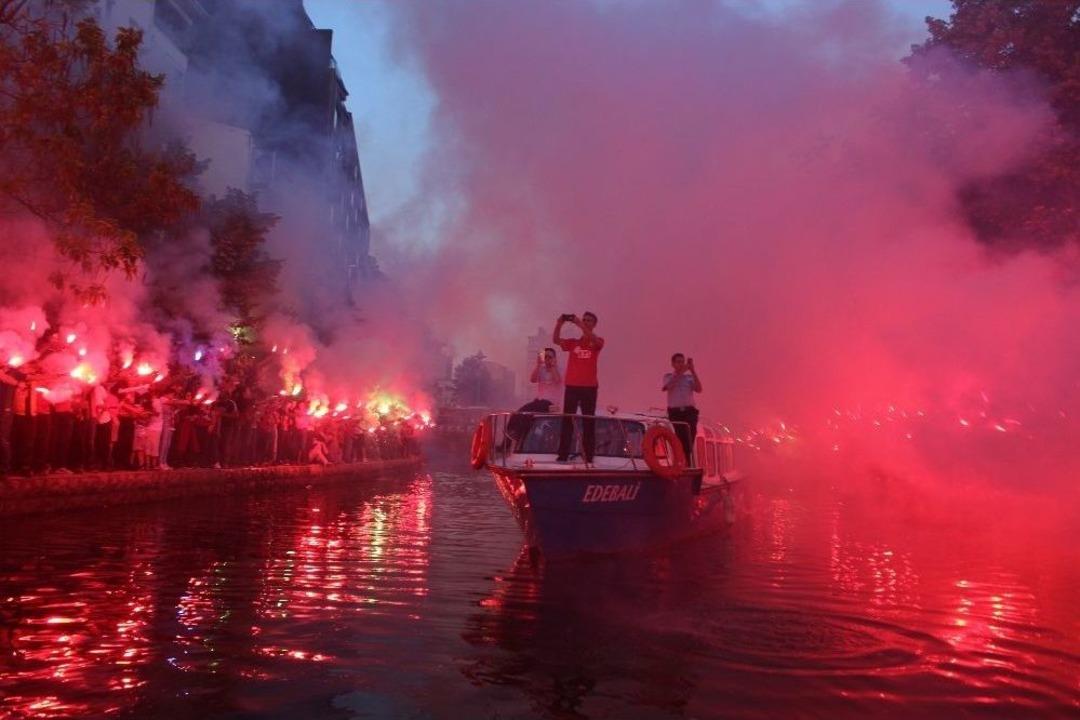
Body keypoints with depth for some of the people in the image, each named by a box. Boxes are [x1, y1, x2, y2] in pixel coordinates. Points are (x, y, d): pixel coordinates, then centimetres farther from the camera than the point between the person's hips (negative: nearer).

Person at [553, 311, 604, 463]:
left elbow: (594, 340, -18)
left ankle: (588, 457, 3)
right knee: (567, 421, 0)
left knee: (588, 422, 1)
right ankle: (563, 456, 1)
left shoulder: (598, 342, 6)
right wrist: (559, 324, -14)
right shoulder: (573, 342, 13)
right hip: (572, 386, 2)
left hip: (589, 387, -2)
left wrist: (579, 324, -20)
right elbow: (555, 340, 0)